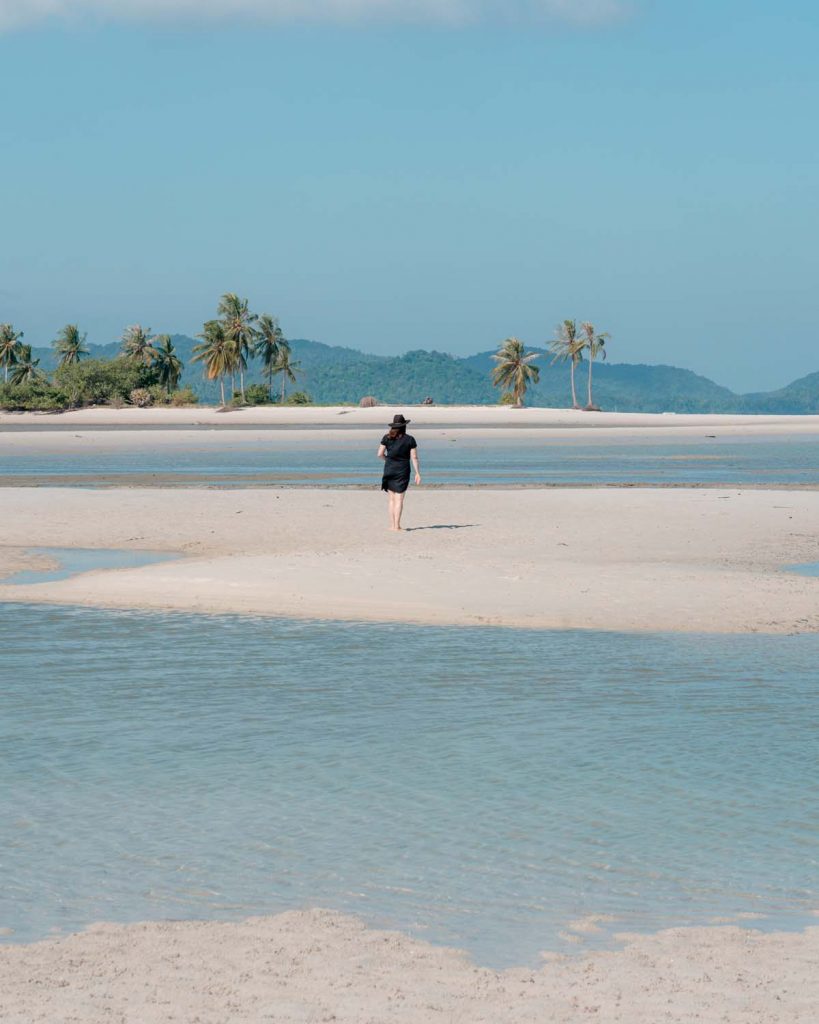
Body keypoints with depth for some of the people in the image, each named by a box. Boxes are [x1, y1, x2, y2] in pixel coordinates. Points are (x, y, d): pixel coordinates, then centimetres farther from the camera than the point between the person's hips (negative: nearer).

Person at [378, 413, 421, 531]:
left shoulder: (387, 438, 0)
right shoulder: (410, 439, -3)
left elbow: (380, 454, -1)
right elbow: (414, 458, -5)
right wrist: (417, 473, -2)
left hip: (389, 469, 1)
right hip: (403, 471, -1)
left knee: (391, 499, 8)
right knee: (399, 499, 0)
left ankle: (392, 525, 6)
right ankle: (396, 525, -5)